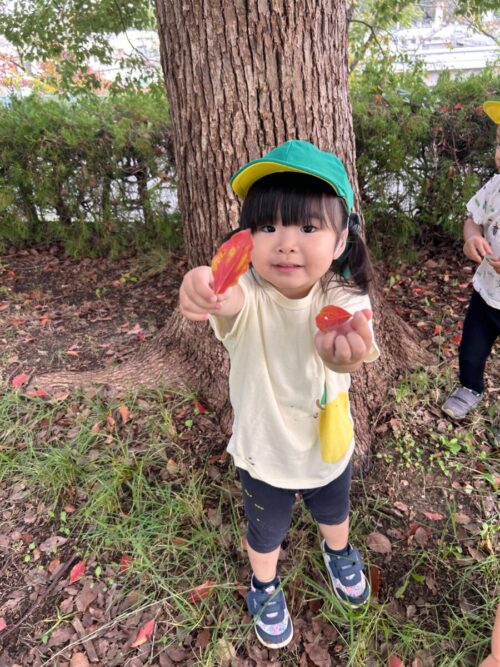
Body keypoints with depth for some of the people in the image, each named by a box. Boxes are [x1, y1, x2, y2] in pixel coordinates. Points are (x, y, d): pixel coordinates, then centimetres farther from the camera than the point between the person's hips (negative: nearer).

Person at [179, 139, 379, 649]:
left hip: (329, 447, 2)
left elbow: (351, 344, -45)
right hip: (263, 454, -1)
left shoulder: (344, 300, -25)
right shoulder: (250, 294, -29)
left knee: (334, 512, 32)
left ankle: (338, 552, 69)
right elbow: (232, 301, -53)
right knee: (265, 532, 26)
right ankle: (265, 587, 61)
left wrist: (345, 352, -70)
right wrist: (204, 289, -76)